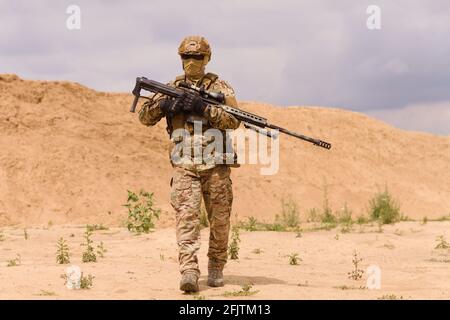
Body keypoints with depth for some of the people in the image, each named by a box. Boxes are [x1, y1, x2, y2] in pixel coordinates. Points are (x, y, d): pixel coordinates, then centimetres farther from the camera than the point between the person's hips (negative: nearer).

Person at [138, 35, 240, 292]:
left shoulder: (220, 87, 5)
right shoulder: (172, 88, 13)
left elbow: (234, 120, -9)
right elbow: (145, 117, 11)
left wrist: (204, 107, -19)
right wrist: (164, 104, -9)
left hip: (215, 163, 0)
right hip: (184, 164, 0)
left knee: (220, 220, 6)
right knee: (187, 216, -14)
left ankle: (216, 268, 22)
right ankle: (189, 271, -22)